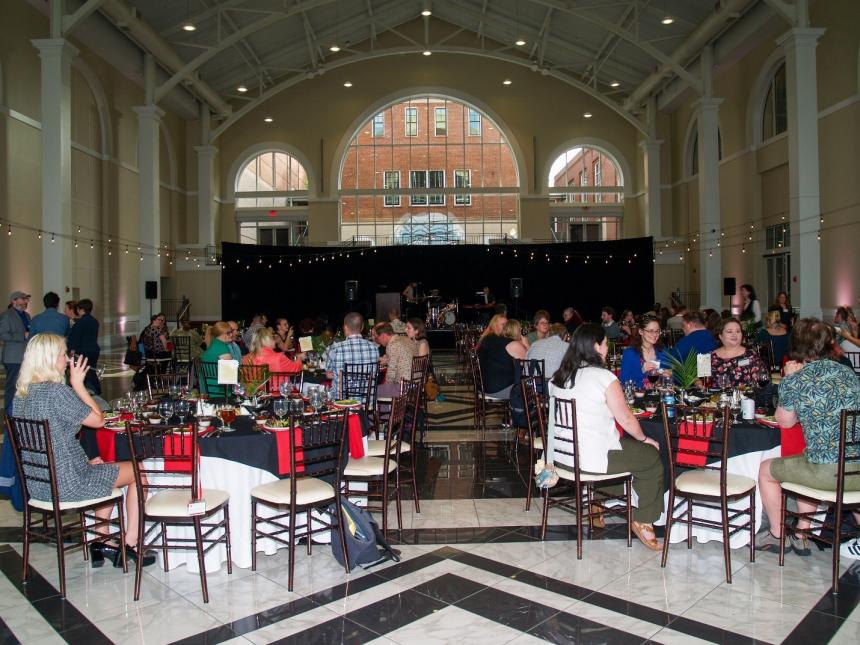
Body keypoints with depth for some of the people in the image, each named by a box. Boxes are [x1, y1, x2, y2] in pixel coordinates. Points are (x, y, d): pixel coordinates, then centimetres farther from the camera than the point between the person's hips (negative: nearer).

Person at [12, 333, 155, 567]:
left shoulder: (20, 394, 4)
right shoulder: (56, 391, -24)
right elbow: (98, 420, -14)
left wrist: (84, 461, 13)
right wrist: (78, 384, -9)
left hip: (37, 483, 9)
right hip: (66, 484, -9)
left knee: (102, 469, 30)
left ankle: (102, 542, 27)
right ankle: (129, 546, 16)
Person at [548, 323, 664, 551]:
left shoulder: (559, 376, 5)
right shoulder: (604, 377, -16)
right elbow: (626, 418, -11)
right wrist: (644, 439, 8)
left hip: (561, 453, 8)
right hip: (593, 458, -8)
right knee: (653, 457, 11)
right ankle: (643, 521, 18)